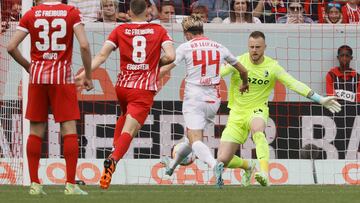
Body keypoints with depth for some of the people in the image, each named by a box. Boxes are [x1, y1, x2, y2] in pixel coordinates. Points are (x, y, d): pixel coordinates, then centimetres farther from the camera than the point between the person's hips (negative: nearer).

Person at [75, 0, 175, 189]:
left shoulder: (120, 30, 4)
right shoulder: (158, 30, 2)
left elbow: (102, 55, -6)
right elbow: (170, 56, -9)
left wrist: (84, 74, -9)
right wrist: (158, 63, 11)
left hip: (122, 86, 3)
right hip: (145, 90, -3)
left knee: (125, 115, 33)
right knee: (128, 131, -11)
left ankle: (114, 150, 18)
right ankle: (113, 160, -36)